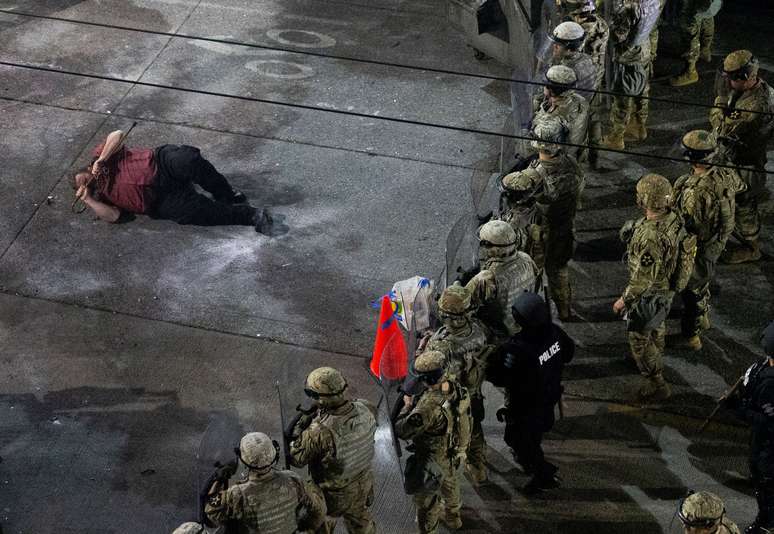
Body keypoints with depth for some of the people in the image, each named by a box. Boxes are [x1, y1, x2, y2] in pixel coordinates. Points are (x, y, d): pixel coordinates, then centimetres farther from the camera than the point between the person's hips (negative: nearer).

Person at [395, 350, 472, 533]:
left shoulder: (429, 405, -40)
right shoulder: (458, 389, -16)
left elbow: (402, 431, -32)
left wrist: (407, 406, -15)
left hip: (434, 462, -8)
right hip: (457, 454, 8)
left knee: (427, 502, 17)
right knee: (451, 487, 35)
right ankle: (453, 518, 60)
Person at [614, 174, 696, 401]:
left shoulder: (650, 237, -40)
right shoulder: (674, 219, -15)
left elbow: (643, 279, -31)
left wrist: (624, 300, -17)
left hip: (649, 296, -8)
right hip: (668, 287, 8)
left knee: (640, 340, 12)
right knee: (656, 328, 32)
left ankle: (657, 384, 25)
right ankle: (655, 362, 57)